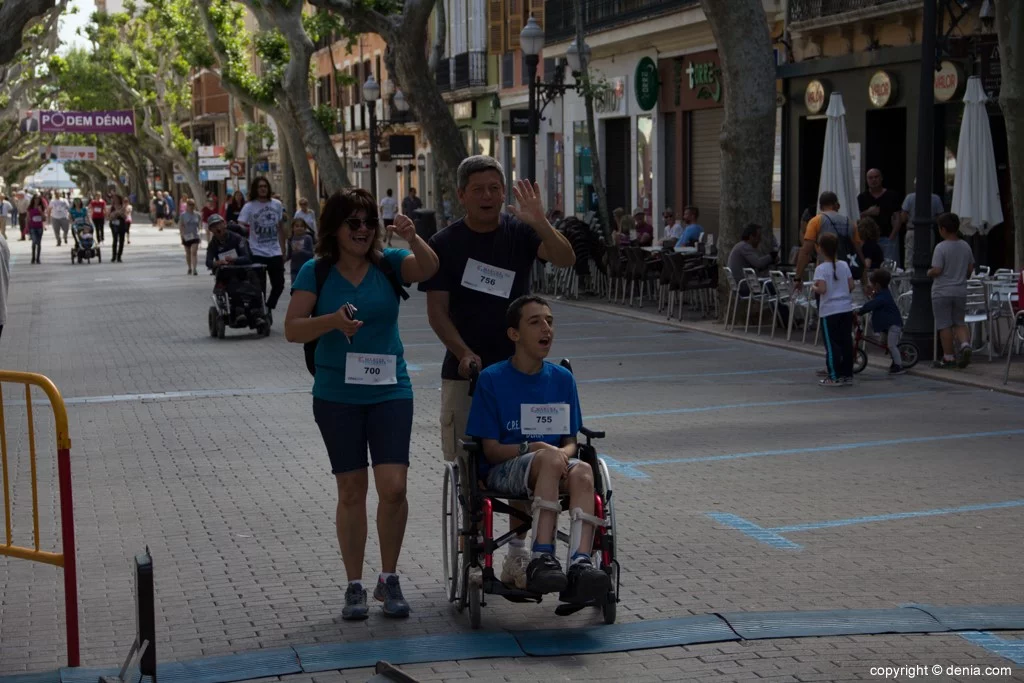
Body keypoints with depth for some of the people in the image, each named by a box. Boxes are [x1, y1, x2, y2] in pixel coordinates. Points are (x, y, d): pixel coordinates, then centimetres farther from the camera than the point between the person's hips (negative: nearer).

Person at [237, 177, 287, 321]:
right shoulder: (249, 207, -6)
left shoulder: (277, 205, 7)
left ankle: (268, 308, 27)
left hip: (275, 253, 4)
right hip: (257, 253, -4)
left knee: (278, 284, 6)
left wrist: (283, 250, 16)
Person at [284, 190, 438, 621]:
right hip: (336, 396, 0)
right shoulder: (316, 272, -1)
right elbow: (292, 329, -8)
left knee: (393, 487, -9)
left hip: (390, 391, 0)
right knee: (351, 492, 6)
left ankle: (389, 579, 10)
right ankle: (354, 586, 18)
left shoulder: (388, 264, 1)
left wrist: (412, 238, -36)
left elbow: (428, 269, -17)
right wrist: (333, 320, -25)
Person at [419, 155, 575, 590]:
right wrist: (463, 352, -17)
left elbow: (565, 260, -17)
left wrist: (540, 223, -34)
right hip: (465, 368, 0)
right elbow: (437, 311, -3)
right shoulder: (445, 244, -1)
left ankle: (518, 546, 12)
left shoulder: (519, 232, -1)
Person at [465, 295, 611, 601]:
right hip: (503, 471, -3)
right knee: (549, 458, -37)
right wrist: (532, 448, -21)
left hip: (555, 468, 4)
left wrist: (565, 453, -13)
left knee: (583, 471, -32)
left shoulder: (562, 378, 12)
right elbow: (491, 450, -3)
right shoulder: (492, 379, 0)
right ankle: (541, 559, -44)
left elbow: (571, 441, 12)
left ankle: (580, 564, -48)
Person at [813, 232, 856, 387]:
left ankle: (834, 377, 0)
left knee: (832, 345, 0)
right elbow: (851, 286, 4)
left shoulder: (821, 268, -12)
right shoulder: (844, 265, 4)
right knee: (846, 342, 10)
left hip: (830, 311, -5)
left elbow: (822, 289, -22)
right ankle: (847, 374, 16)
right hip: (846, 308, 6)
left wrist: (815, 288, -2)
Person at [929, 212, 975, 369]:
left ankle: (948, 357, 6)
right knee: (959, 323, 15)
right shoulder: (965, 246, 3)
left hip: (942, 292, -5)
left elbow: (936, 270, -20)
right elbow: (970, 269, 10)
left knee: (944, 325, 3)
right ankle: (965, 344, -10)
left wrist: (929, 273, 0)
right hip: (960, 291, 5)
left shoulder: (941, 247, -15)